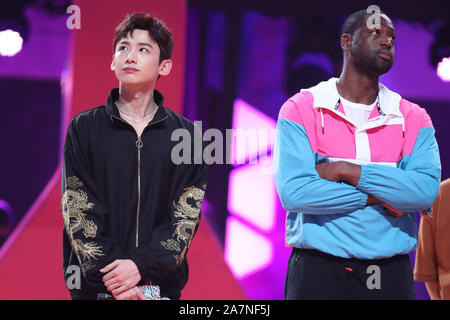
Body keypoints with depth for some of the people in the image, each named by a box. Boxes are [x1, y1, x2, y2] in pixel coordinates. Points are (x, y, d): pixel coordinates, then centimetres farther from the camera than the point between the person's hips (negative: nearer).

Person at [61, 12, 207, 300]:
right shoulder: (84, 128, 4)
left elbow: (187, 214, -1)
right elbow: (78, 210, -3)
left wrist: (142, 265, -15)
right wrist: (110, 275, -14)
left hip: (162, 284, 0)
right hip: (95, 284, 0)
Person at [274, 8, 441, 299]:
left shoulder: (414, 119, 6)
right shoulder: (301, 110, -1)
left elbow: (427, 190, -11)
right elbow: (293, 192, -14)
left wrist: (347, 171, -16)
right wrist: (377, 197, -10)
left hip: (392, 275, 3)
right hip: (318, 273, -2)